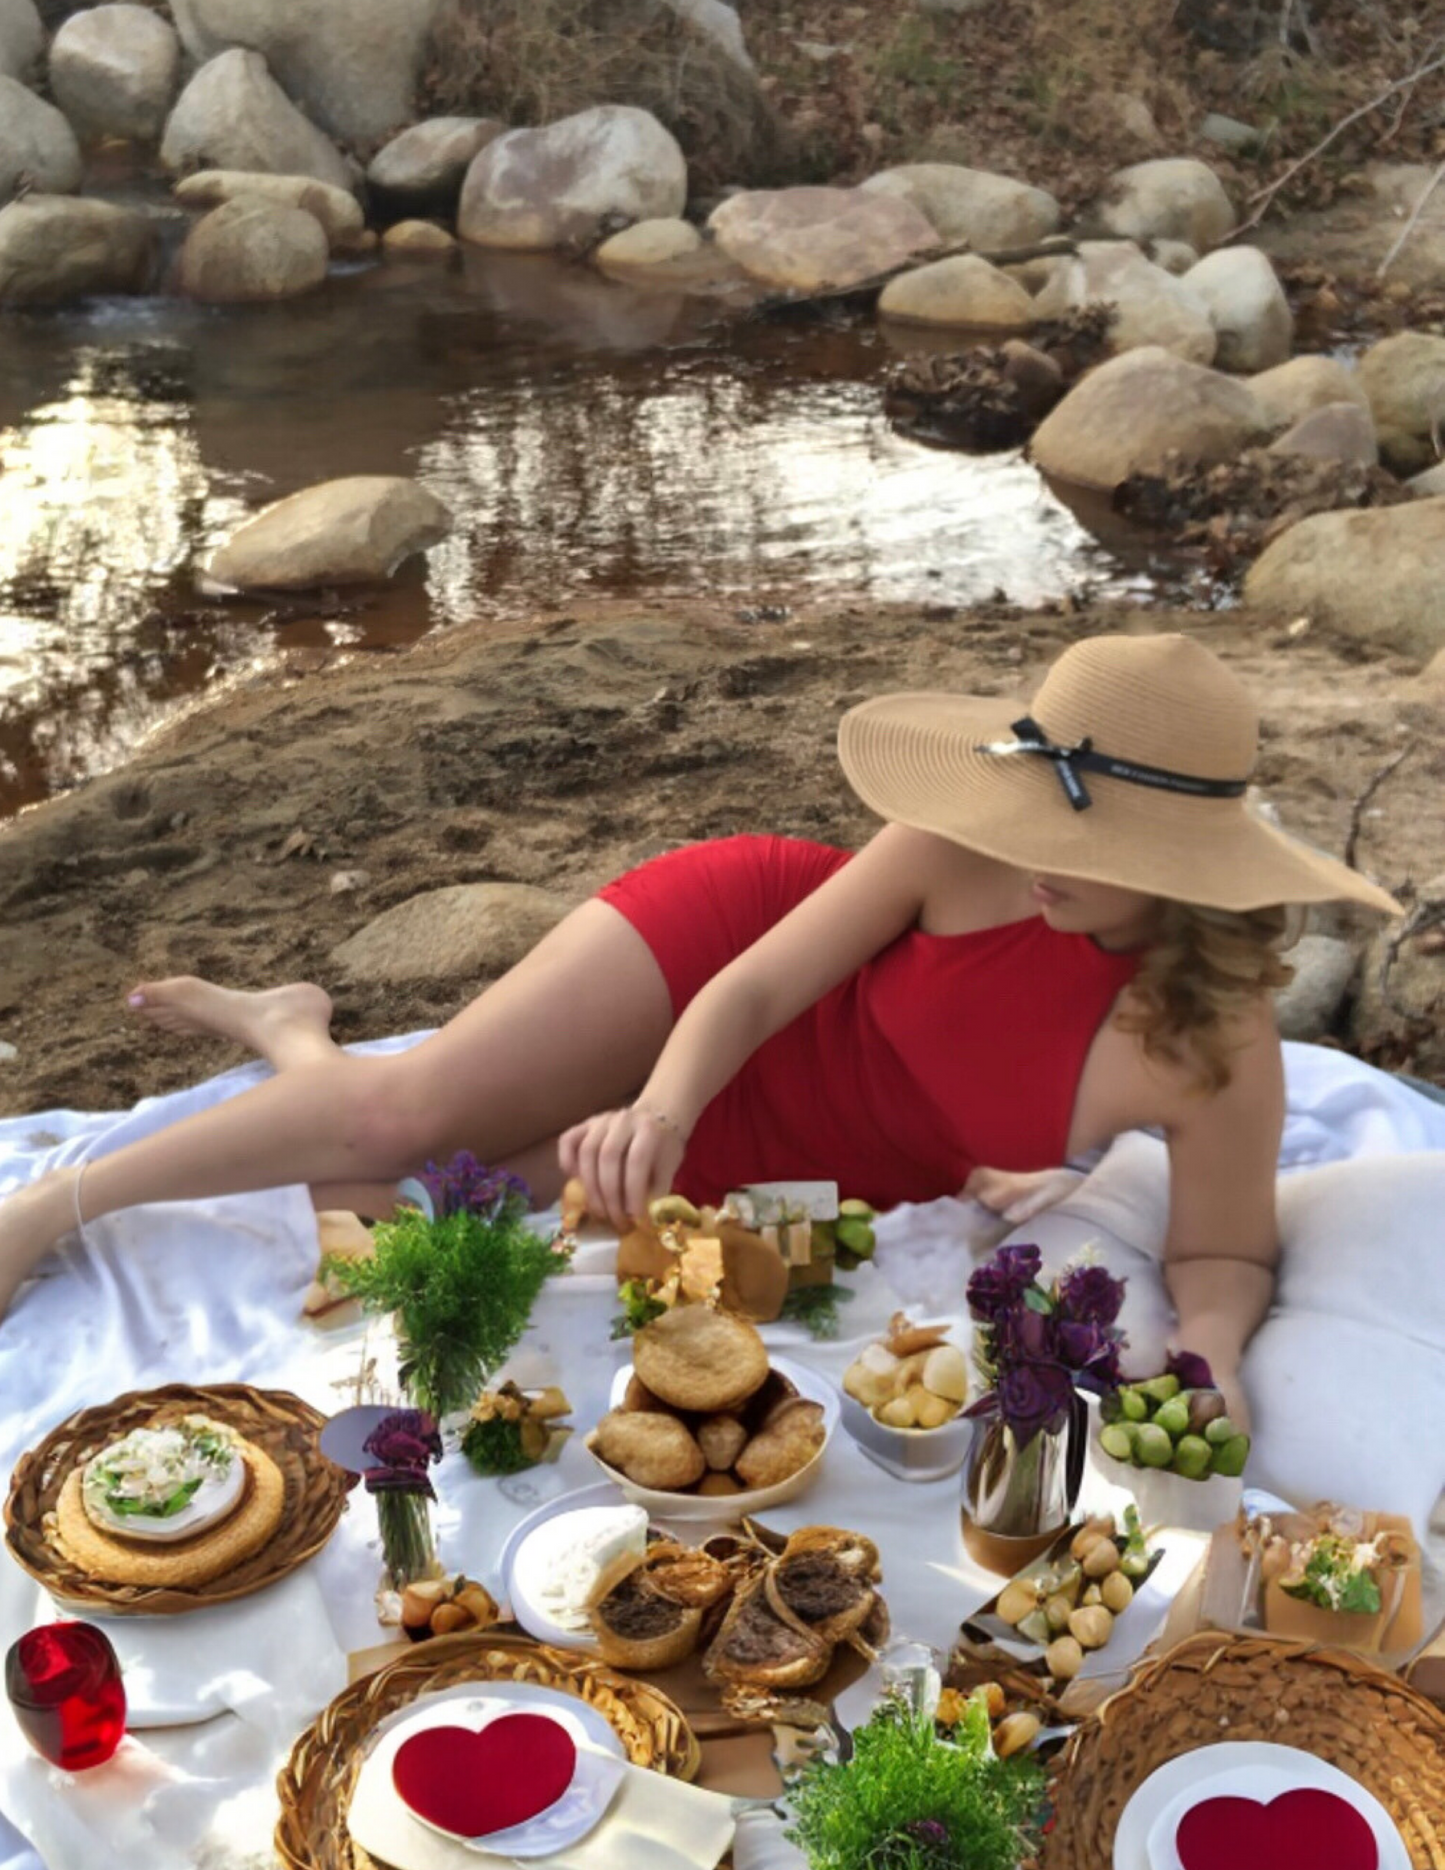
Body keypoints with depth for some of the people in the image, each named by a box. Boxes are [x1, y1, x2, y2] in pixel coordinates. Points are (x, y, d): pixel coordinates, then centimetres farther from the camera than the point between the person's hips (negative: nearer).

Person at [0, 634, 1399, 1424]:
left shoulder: (1219, 1047, -27)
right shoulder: (966, 850, -27)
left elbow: (1226, 1252, -13)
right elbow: (758, 985, -21)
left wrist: (1208, 1353, -34)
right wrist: (663, 1108, -38)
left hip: (767, 1185, 1)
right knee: (411, 1106, -18)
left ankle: (305, 1044, 27)